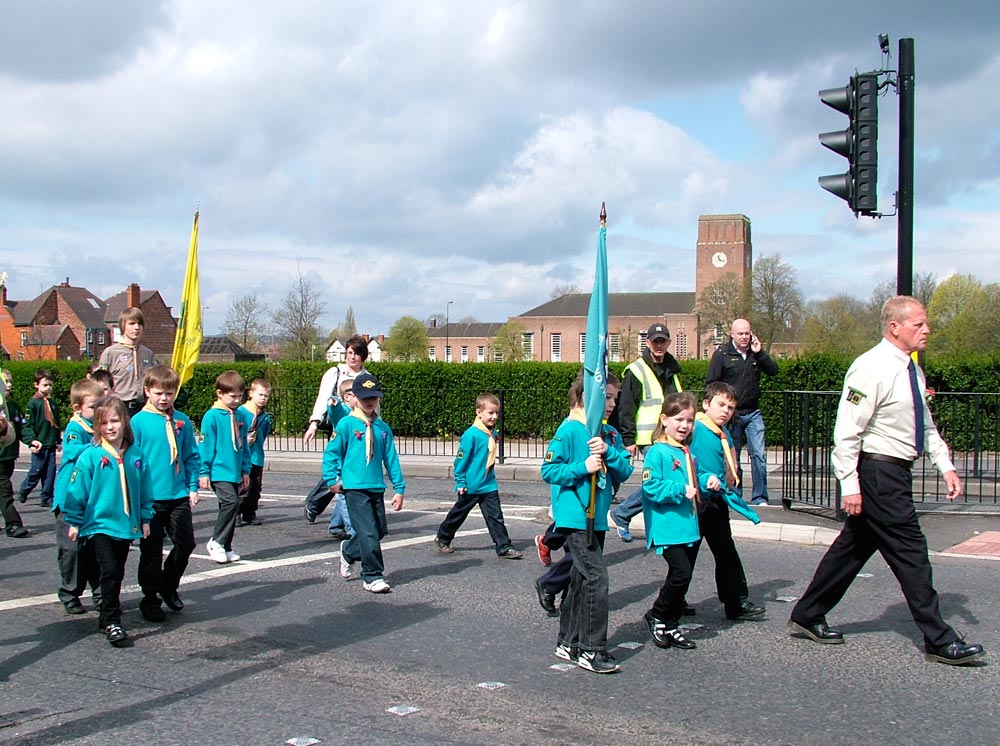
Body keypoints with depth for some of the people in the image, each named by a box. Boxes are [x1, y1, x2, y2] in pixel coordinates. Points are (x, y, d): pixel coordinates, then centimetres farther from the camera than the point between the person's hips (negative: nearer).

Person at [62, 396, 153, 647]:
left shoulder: (134, 457, 2)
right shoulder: (90, 456, -9)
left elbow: (144, 490, 10)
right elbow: (77, 490, -6)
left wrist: (145, 518, 11)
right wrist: (74, 521, -5)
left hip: (126, 524, 4)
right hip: (99, 523, -4)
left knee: (116, 574, 14)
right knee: (109, 571, -14)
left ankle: (107, 617, 29)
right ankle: (112, 623, -7)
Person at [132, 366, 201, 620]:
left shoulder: (182, 421, 4)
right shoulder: (139, 421, -7)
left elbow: (192, 456, 10)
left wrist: (193, 487, 5)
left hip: (179, 495, 4)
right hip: (150, 497, -3)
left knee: (186, 542, 8)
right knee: (151, 551, 6)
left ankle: (168, 586, 32)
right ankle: (150, 600, 20)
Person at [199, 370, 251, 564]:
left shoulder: (240, 417, 11)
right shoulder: (212, 416, -8)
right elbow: (206, 446, -8)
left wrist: (245, 470, 19)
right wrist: (204, 472, -9)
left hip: (234, 472, 7)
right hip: (219, 471, -7)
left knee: (231, 505, 10)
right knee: (231, 501, -21)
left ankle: (226, 548, 21)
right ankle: (216, 542, -7)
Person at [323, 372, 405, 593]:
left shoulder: (383, 428, 7)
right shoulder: (346, 424, -5)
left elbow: (391, 459, 10)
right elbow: (331, 453, -2)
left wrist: (399, 488, 8)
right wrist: (333, 479, -9)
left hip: (377, 488, 5)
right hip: (354, 487, -5)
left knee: (380, 530, 12)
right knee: (368, 532, -10)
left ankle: (348, 551, 38)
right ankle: (373, 577, 2)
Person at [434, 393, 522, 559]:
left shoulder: (493, 434, 4)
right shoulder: (471, 435, -19)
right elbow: (461, 459, -14)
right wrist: (460, 482, -12)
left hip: (489, 485, 6)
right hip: (471, 485, -6)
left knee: (495, 516, -1)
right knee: (458, 514, 12)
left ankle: (504, 547, 0)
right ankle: (442, 539, 31)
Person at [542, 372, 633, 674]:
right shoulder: (569, 430, -11)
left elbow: (625, 471, 5)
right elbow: (549, 470, -12)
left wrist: (608, 452, -12)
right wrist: (583, 467, -20)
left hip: (597, 518, 8)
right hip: (574, 517, -8)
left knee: (581, 580, 15)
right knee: (596, 576, -13)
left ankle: (569, 643, 27)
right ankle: (591, 650, -5)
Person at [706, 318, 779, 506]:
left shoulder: (756, 352, 7)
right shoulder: (722, 354, -4)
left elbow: (773, 371, 0)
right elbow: (711, 383, -3)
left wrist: (760, 353, -11)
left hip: (753, 413, 2)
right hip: (731, 414, -2)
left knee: (759, 455, -6)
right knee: (732, 458, 6)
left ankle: (760, 498, 0)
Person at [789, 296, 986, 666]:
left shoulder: (912, 370, 12)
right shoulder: (872, 369, -18)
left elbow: (926, 426, 22)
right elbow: (847, 431, -20)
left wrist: (946, 466, 11)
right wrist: (850, 486, -21)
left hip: (895, 473, 10)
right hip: (878, 473, -10)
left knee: (855, 546, 14)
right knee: (910, 553, -4)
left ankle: (807, 616, 25)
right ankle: (939, 640, 6)